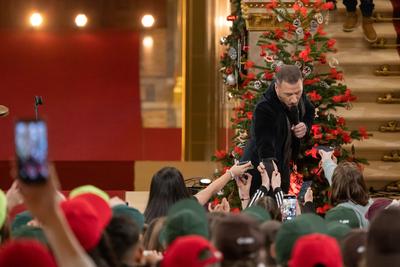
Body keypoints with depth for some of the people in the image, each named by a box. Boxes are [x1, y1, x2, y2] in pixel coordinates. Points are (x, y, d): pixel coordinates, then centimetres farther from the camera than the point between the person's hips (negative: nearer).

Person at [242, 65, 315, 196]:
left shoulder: (298, 95, -11)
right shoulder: (263, 109, -33)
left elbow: (309, 111, 12)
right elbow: (266, 151, -38)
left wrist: (305, 126, -11)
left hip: (282, 167, 7)